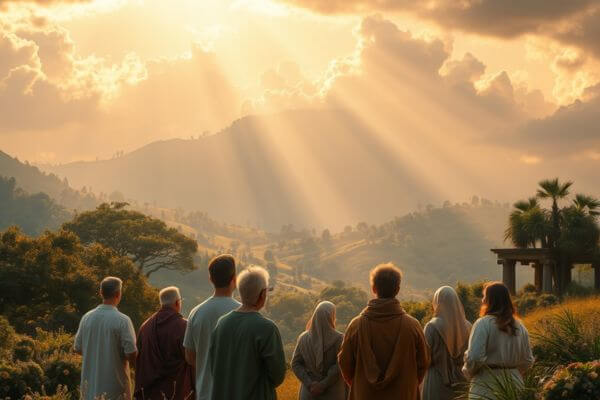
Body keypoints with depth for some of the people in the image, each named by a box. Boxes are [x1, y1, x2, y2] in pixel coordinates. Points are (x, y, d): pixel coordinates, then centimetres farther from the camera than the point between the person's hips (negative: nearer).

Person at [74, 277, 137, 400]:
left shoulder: (87, 318, 0)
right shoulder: (122, 320, -15)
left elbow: (77, 348, 8)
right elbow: (131, 354, -16)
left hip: (90, 385, 4)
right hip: (115, 386, -4)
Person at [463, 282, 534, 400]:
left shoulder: (483, 324, -11)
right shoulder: (519, 327, 8)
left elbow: (474, 358, -17)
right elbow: (528, 361, 11)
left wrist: (468, 371, 2)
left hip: (487, 389, -6)